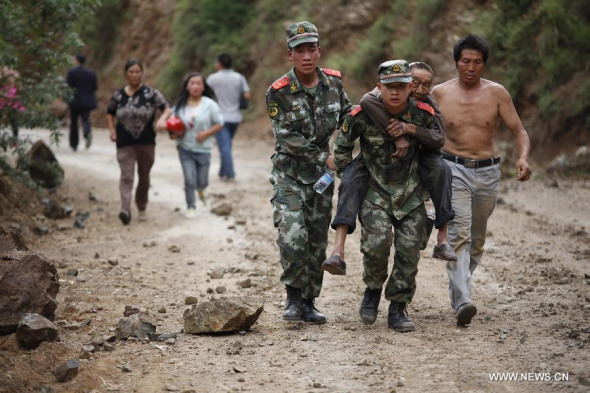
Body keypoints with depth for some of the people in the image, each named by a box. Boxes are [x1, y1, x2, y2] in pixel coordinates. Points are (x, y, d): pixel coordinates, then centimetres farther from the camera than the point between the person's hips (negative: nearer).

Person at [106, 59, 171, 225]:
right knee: (126, 176, -15)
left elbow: (167, 108, -7)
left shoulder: (151, 93, -1)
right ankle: (125, 210, -29)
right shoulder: (118, 95, 6)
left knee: (144, 177, 11)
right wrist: (112, 130, 6)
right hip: (125, 144, 0)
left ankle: (141, 208, 28)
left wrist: (163, 118, -29)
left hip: (146, 143, 0)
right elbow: (110, 113, 21)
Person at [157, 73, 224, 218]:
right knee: (189, 180, -6)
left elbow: (219, 124, -3)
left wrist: (206, 133, -17)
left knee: (202, 182, 6)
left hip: (203, 149, -1)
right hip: (185, 149, 1)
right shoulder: (180, 105, -1)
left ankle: (200, 189, 45)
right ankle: (191, 207, 14)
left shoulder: (210, 104, -8)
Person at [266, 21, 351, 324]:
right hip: (289, 175, -4)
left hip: (321, 175, 4)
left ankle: (308, 302, 20)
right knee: (293, 238, -19)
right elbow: (287, 138, -16)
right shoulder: (278, 92, -14)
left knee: (317, 242, 8)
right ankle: (294, 296, 0)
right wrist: (324, 158, -16)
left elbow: (347, 117, 15)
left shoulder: (333, 82, -1)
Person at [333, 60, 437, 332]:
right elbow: (342, 146, 3)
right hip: (375, 189, -2)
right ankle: (372, 290, 7)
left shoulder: (424, 114, -10)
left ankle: (398, 309, 12)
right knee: (376, 243, -21)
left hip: (410, 191, 2)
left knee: (409, 250, -2)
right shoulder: (363, 115, -14)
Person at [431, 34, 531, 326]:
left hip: (487, 172, 3)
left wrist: (523, 157, -19)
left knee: (477, 239, 13)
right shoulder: (440, 93, -1)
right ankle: (462, 303, -27)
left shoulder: (497, 93, -1)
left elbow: (519, 130, 0)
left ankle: (457, 289, 33)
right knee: (459, 235, -18)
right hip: (453, 169, -2)